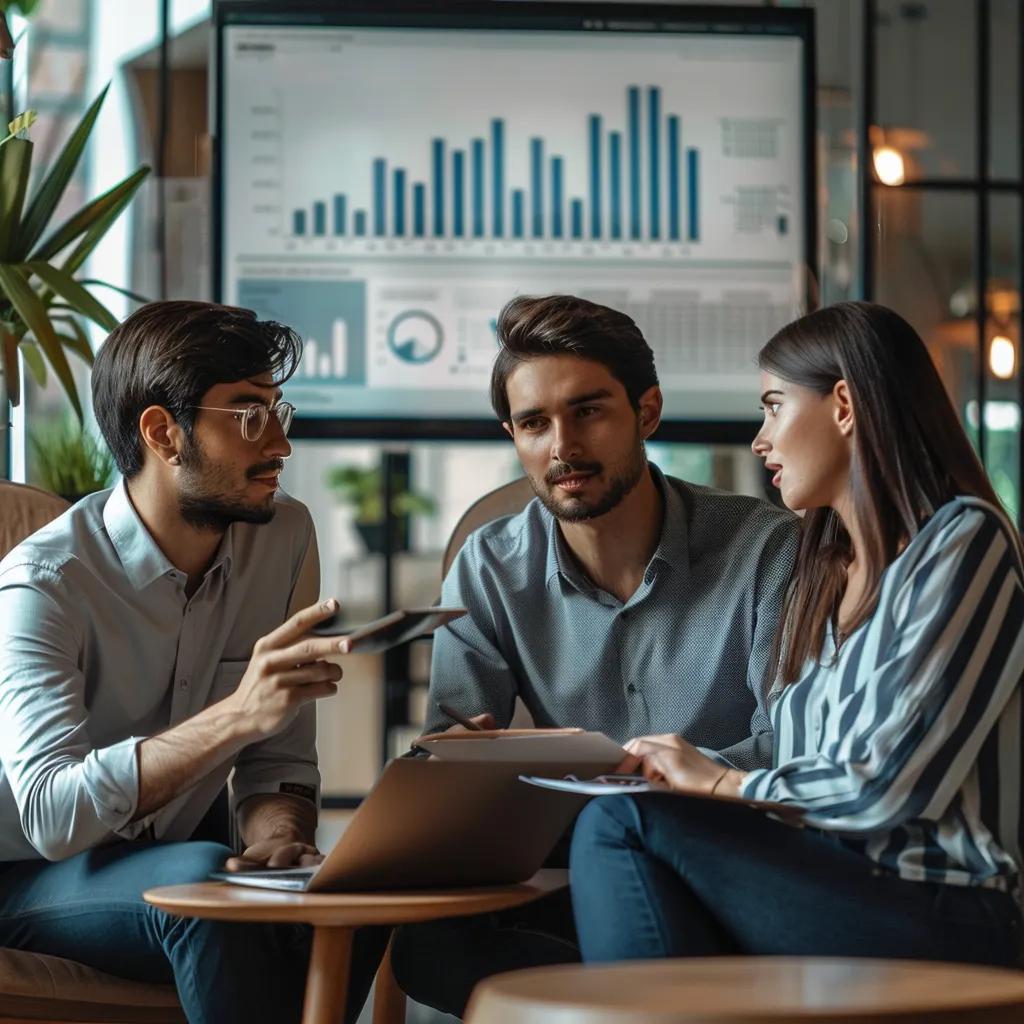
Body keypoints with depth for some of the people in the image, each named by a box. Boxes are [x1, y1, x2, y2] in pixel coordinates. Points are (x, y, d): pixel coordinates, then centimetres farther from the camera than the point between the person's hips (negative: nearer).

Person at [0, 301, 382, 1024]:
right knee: (204, 878, -34)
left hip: (170, 868, 5)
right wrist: (239, 714, -41)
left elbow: (278, 759, 2)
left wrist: (278, 838, -22)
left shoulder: (284, 537, 0)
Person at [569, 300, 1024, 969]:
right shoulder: (825, 574, 24)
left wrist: (720, 783, -1)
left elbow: (887, 786, -13)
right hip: (836, 891, 7)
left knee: (620, 825, -20)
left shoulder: (963, 541, -2)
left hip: (939, 914, -7)